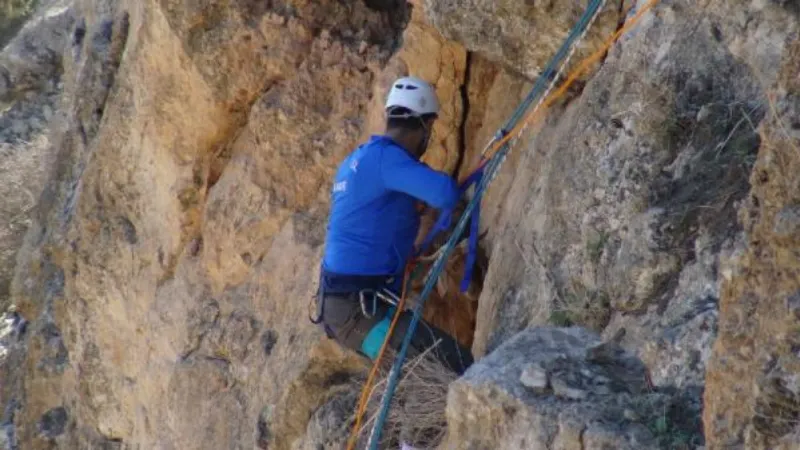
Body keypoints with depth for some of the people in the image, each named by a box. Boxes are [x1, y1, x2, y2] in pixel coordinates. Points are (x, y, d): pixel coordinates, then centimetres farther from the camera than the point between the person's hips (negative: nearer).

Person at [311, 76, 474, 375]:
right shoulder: (384, 156, -14)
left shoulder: (356, 159, 16)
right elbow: (445, 193, -27)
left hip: (345, 304, 10)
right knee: (459, 367, -16)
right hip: (359, 309, -10)